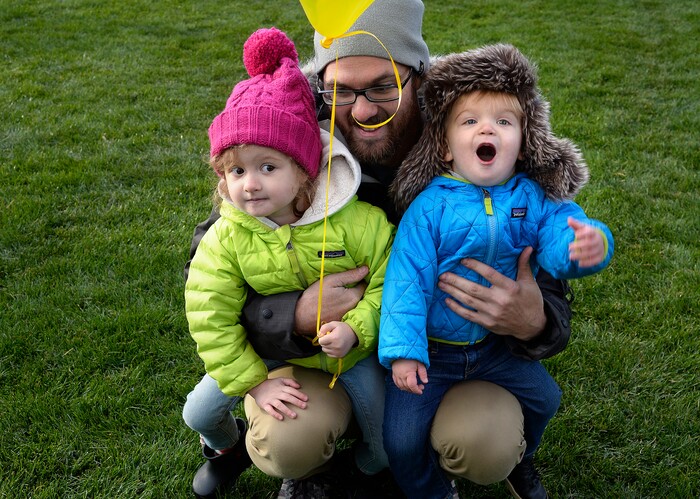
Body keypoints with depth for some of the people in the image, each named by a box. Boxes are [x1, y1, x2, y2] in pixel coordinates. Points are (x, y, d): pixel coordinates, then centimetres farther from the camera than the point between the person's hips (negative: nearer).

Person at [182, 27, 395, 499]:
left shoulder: (356, 221, -25)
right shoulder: (227, 236, -19)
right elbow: (210, 315, -15)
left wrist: (356, 328, -34)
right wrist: (252, 380, -16)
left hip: (353, 347, -1)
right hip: (270, 350, 2)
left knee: (389, 439, 1)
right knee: (200, 411, 6)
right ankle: (227, 447, 43)